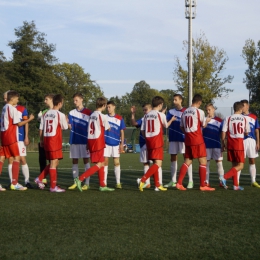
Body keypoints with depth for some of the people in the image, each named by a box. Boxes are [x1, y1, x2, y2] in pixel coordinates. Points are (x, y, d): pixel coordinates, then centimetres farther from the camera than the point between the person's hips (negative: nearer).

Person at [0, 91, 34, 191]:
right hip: (11, 136, -8)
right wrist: (29, 119, 0)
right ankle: (14, 183, -5)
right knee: (16, 157, -3)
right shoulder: (12, 109, -10)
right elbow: (18, 123, -10)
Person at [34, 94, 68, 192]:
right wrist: (65, 120, 23)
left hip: (46, 139, 7)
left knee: (53, 162, 18)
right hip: (55, 140, -7)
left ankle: (39, 179, 15)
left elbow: (41, 129, 10)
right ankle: (53, 187, 2)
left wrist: (41, 140, 18)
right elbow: (65, 127, 4)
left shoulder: (45, 114, 8)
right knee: (54, 162, -2)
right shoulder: (60, 115, -9)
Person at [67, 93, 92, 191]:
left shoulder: (88, 112, -1)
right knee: (74, 161, 6)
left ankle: (87, 183, 3)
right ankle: (75, 182, 14)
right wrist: (66, 121, -19)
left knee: (86, 161, 0)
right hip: (74, 140, 4)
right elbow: (70, 126, 1)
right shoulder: (71, 112, 9)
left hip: (84, 141, -4)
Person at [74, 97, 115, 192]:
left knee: (101, 163, 14)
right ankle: (80, 179, -14)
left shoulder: (92, 115, 9)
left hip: (90, 140, 8)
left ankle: (102, 185, 17)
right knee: (99, 164, -4)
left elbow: (90, 128, 8)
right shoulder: (102, 116, -11)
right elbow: (107, 128, 2)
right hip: (98, 141, -8)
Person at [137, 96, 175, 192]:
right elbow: (166, 125, 13)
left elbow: (142, 130, 7)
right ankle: (142, 180, -23)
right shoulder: (161, 115, -6)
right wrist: (172, 120, 31)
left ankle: (157, 184, 18)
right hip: (157, 142, -7)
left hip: (149, 141, 7)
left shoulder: (146, 115, 8)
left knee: (155, 163, 16)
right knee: (158, 163, -8)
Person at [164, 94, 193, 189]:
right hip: (173, 138, 4)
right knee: (173, 158, 7)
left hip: (183, 137, -4)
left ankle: (190, 181, -1)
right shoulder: (170, 112, 11)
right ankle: (173, 181, 14)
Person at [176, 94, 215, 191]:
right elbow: (204, 125, 2)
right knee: (203, 162, 2)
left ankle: (179, 183, 6)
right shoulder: (199, 111, -9)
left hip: (188, 140, 6)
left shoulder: (185, 112, 9)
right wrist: (208, 120, 21)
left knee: (187, 161, 12)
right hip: (197, 140, -6)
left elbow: (181, 127, 14)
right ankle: (203, 186, 3)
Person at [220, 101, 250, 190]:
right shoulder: (244, 118, -1)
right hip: (239, 143, -3)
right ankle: (224, 177, -18)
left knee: (234, 164, 13)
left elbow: (223, 132, -2)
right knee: (240, 165, 1)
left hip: (230, 143, 3)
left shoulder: (228, 118, 0)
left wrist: (223, 143, 9)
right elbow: (247, 133, 8)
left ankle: (235, 185, 13)